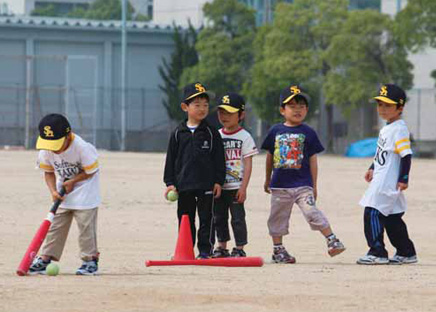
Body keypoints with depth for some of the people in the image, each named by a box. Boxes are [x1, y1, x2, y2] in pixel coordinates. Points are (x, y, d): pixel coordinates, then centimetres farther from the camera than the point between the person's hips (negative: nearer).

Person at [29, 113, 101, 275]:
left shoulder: (82, 148, -29)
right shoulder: (46, 151, -15)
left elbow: (90, 171, -16)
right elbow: (49, 172, -1)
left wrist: (72, 181, -22)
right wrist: (53, 191, -16)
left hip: (85, 191, -5)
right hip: (63, 191, 5)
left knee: (86, 224, -7)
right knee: (55, 224, 3)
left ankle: (90, 259, 2)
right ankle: (45, 259, 5)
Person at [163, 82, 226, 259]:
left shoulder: (211, 133, 1)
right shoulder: (178, 134, 5)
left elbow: (219, 160, 2)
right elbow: (171, 159, 8)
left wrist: (218, 181, -4)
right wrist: (170, 182, 2)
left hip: (206, 185, -2)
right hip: (184, 185, 2)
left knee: (206, 218, 0)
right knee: (185, 219, 8)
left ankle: (205, 251, 5)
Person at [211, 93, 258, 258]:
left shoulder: (244, 137, -5)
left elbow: (248, 164, -7)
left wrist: (243, 188, -13)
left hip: (236, 187, -5)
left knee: (237, 218, -3)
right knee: (219, 218, 11)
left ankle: (240, 249, 5)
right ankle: (222, 248, 21)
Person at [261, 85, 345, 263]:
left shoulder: (308, 133, 1)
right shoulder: (276, 131, 5)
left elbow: (312, 159, 3)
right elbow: (270, 156, 15)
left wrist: (314, 185, 3)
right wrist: (268, 179, 20)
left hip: (302, 184, -3)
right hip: (280, 184, 3)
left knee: (311, 211, -17)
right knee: (278, 217, 9)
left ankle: (332, 241, -16)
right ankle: (278, 250, 22)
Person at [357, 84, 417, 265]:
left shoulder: (399, 129, -15)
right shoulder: (387, 128, 16)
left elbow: (406, 155, -19)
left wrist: (403, 179, -21)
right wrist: (372, 168, 28)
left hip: (388, 181, -10)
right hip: (381, 180, 10)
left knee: (373, 212, -14)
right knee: (392, 217, 14)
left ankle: (377, 252, -13)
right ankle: (406, 252, 21)